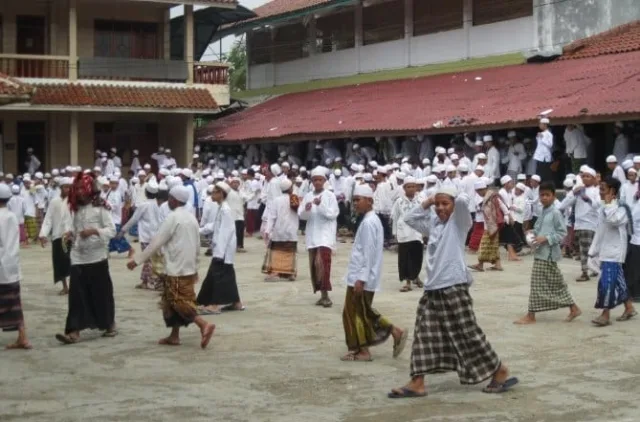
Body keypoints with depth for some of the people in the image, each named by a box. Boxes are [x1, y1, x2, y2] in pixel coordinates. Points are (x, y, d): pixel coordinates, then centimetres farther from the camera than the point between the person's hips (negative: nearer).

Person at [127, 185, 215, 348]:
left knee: (179, 303, -5)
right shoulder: (191, 217, 11)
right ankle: (174, 336, 16)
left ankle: (204, 325, -19)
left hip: (177, 269, -8)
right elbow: (197, 245, 15)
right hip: (188, 268, 8)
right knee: (173, 301, 15)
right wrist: (194, 267, 24)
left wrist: (137, 260, -10)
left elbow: (157, 242, -15)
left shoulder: (173, 217, -14)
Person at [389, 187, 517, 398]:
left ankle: (500, 371, 11)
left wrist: (455, 197, 1)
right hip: (433, 289, 7)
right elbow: (410, 219, 26)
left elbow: (463, 200, -22)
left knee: (468, 335, -3)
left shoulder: (458, 222, -3)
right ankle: (417, 383, 7)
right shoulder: (434, 224, 17)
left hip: (454, 288, -7)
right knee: (424, 335, 4)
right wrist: (428, 202, 16)